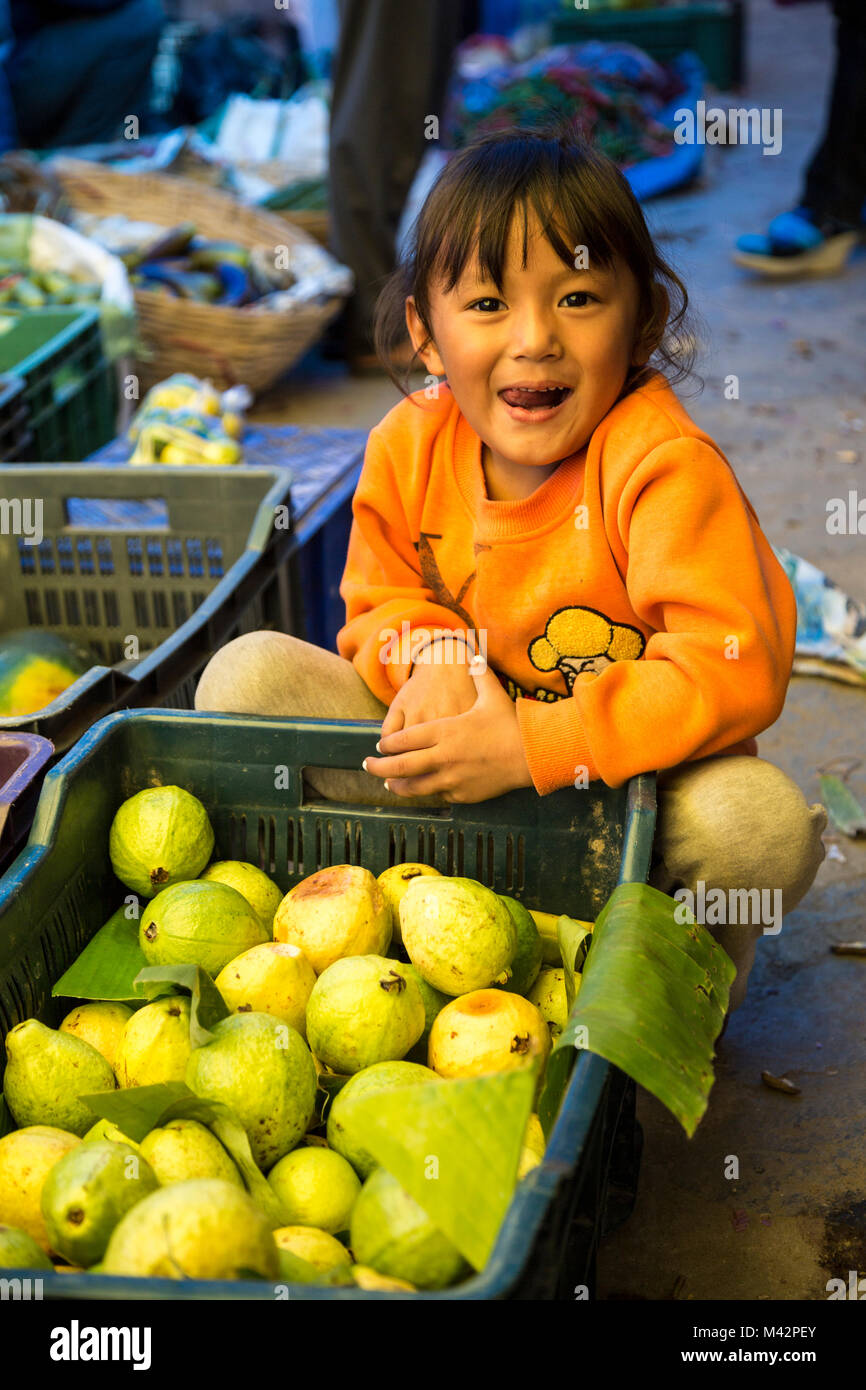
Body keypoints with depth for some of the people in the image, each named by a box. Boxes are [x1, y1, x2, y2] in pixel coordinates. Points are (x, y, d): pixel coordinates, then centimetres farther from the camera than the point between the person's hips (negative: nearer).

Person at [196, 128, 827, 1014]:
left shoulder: (665, 465, -23)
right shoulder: (409, 444, -6)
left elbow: (736, 669, -30)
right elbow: (379, 601, 8)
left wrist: (532, 745, -34)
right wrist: (434, 653, -19)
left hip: (625, 774, -3)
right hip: (459, 750, 4)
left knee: (761, 825, -35)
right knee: (249, 676, -11)